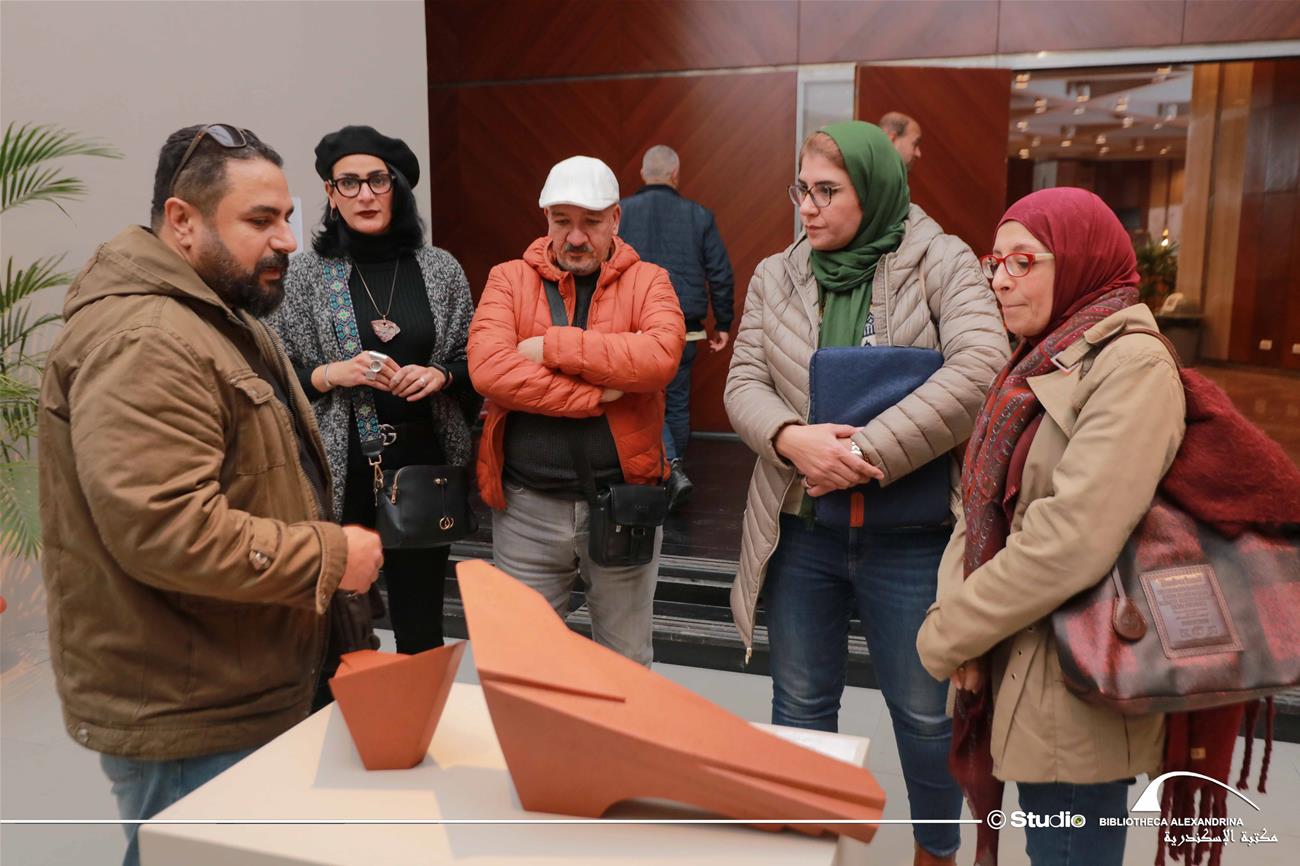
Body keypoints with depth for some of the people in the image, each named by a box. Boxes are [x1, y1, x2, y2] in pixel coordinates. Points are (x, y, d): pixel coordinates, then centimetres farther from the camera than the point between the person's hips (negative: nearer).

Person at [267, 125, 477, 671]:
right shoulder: (303, 275, 0)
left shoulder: (441, 269, 5)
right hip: (337, 473, -1)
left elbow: (471, 360, 11)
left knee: (422, 631, 12)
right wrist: (332, 374, -15)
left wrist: (439, 375, -9)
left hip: (423, 466, 2)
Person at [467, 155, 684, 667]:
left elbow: (661, 354, -20)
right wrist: (594, 395, -18)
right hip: (528, 506, 1)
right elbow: (487, 369, -16)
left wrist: (553, 346, -17)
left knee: (627, 662, 15)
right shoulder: (509, 280, 2)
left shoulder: (647, 281, 2)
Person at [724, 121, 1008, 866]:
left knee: (927, 711, 14)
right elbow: (744, 383, 1)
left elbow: (979, 369, -19)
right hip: (800, 530, 3)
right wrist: (792, 438, -21)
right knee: (801, 703, 17)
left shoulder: (942, 263, -5)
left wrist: (868, 454, -24)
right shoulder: (776, 276, 6)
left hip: (912, 535, -3)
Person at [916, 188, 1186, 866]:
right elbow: (980, 503, 6)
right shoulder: (1035, 363, 11)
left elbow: (1072, 538, -25)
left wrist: (947, 636, -16)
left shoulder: (1133, 366, -16)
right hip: (1016, 664, 8)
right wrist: (955, 611, -10)